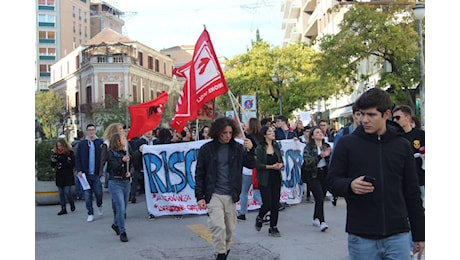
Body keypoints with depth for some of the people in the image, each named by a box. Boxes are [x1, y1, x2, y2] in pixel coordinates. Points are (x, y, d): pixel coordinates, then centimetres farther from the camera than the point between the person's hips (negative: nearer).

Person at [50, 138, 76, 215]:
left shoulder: (70, 153, -6)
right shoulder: (56, 153, 8)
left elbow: (72, 164, -15)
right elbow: (53, 166, 14)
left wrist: (63, 161, -23)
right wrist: (52, 161, -8)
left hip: (68, 176, -5)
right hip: (59, 176, 5)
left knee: (67, 192, -7)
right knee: (61, 193, 6)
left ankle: (72, 204, 20)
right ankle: (63, 208, 13)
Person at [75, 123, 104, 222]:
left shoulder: (100, 143, 0)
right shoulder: (82, 144, 7)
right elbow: (77, 158, 9)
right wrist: (79, 170, -2)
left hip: (97, 173, -2)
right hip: (85, 174, 2)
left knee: (98, 192, -2)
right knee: (87, 194, 3)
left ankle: (99, 206, 30)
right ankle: (90, 214, 13)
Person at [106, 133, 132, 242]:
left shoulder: (126, 152, 12)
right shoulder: (111, 153, -7)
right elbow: (114, 166, -19)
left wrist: (129, 172, 1)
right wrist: (122, 161, -35)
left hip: (126, 182, 6)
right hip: (115, 183, -6)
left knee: (124, 207, 14)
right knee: (120, 208, -11)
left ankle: (116, 224, 38)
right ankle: (122, 232, -1)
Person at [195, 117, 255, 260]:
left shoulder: (237, 148, 3)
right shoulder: (207, 149, -3)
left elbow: (250, 165, 5)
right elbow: (199, 174, 0)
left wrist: (250, 150, -13)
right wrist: (200, 197, -5)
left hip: (231, 195, 3)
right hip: (214, 194, -3)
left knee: (230, 228, 13)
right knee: (218, 226, -12)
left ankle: (226, 248, 37)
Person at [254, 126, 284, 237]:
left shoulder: (276, 146, 9)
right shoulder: (260, 148, -8)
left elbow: (281, 160, 15)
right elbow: (258, 165, -13)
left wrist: (280, 164, -7)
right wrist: (271, 166, -20)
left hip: (276, 178, 5)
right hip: (265, 180, -5)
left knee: (275, 204, 3)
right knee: (267, 203, -5)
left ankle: (273, 228, 13)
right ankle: (259, 218, 27)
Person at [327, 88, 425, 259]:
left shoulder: (403, 146, 6)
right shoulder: (347, 144, 0)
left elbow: (412, 193, 10)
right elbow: (332, 181, 2)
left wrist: (419, 235, 10)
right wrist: (350, 185, -21)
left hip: (398, 235, 2)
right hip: (361, 237, -1)